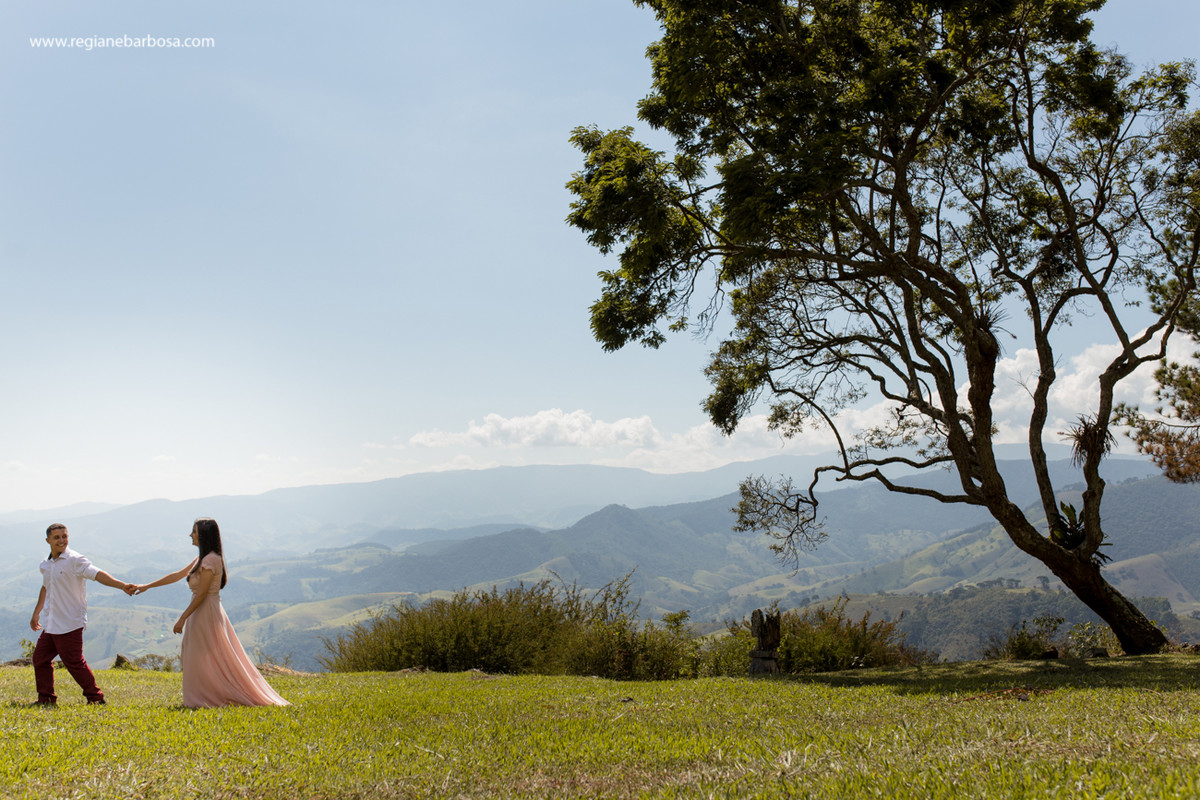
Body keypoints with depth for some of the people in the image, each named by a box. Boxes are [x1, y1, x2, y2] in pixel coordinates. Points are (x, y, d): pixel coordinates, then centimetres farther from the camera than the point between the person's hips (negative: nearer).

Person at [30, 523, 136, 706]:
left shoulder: (75, 560, -11)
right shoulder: (46, 564, 12)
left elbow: (98, 574, -25)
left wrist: (122, 585, -40)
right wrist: (36, 613, 38)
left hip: (70, 624, -7)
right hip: (50, 624, 7)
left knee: (74, 662, -7)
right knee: (40, 658, 9)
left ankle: (95, 697, 6)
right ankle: (46, 699, 23)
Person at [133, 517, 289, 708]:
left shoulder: (210, 560, -17)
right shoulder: (201, 559, 14)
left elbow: (201, 594, -19)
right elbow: (177, 575, 21)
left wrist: (183, 618, -17)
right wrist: (147, 586, 23)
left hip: (206, 613, -10)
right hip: (202, 613, 10)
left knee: (205, 660, -4)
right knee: (199, 660, 13)